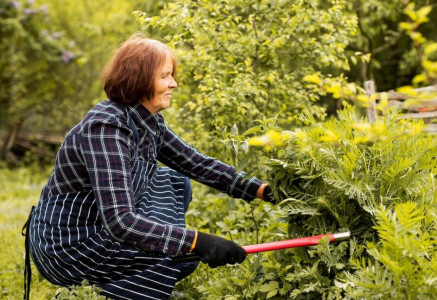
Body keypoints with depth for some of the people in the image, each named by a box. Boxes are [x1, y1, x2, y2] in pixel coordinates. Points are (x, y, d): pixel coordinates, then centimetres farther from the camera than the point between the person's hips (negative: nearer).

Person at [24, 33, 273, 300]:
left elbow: (197, 163, 5)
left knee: (177, 182, 11)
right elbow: (119, 222, -36)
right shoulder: (106, 128, -28)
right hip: (65, 247, -9)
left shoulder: (148, 121, -1)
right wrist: (198, 242, -39)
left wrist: (261, 190, -2)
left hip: (98, 227, 9)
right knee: (181, 255, -17)